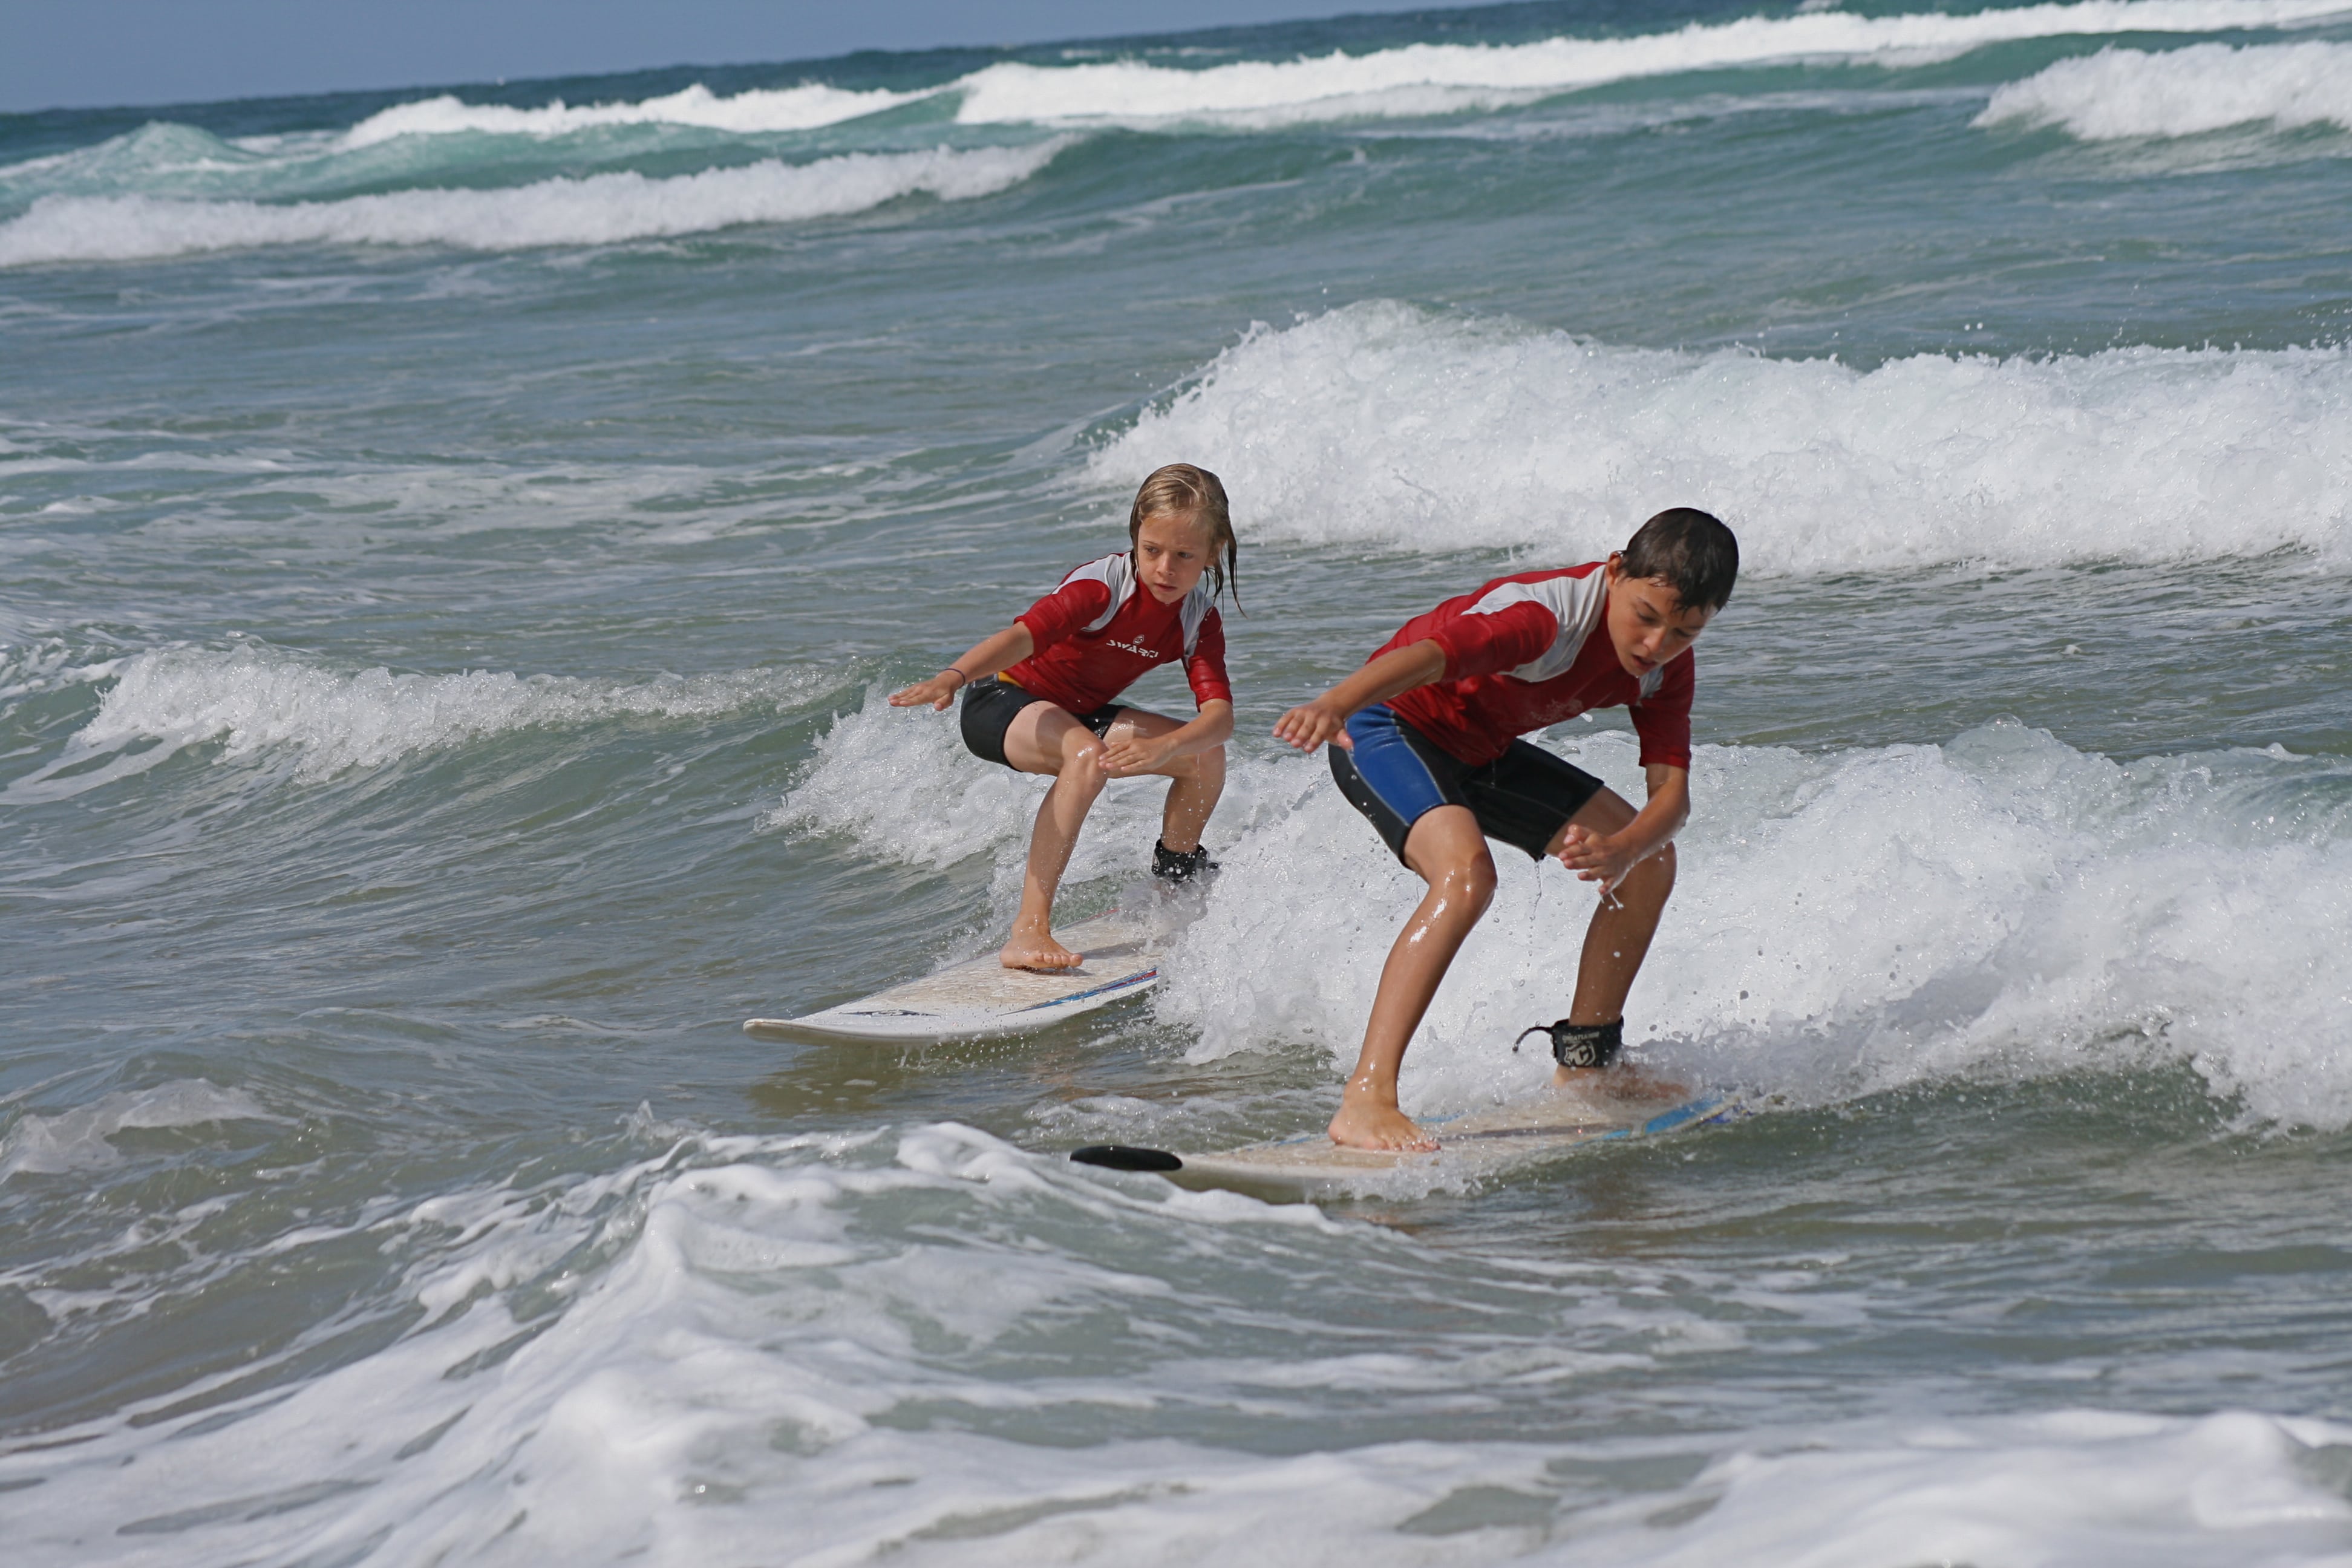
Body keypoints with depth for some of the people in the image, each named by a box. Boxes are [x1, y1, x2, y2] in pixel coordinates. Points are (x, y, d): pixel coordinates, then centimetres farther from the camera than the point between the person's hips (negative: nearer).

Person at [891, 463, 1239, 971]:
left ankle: (1177, 884, 22)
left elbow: (1220, 714, -24)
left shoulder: (1200, 619, -10)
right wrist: (952, 677, -62)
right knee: (1087, 755, -37)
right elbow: (1025, 634, -43)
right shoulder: (1103, 585, -27)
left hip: (1080, 715, 7)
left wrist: (1162, 746, -46)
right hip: (1001, 703, -7)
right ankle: (1029, 930, -42)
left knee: (1205, 756, -8)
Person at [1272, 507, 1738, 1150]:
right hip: (1389, 727, -9)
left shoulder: (1667, 663, -8)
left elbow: (1672, 792, -14)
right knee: (1466, 871, -35)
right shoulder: (1549, 612, -34)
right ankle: (1365, 1101, -40)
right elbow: (1430, 653, -51)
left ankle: (1584, 1065, 20)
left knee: (1651, 863, 5)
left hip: (1482, 751, 9)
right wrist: (1334, 705, -71)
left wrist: (1620, 850, -38)